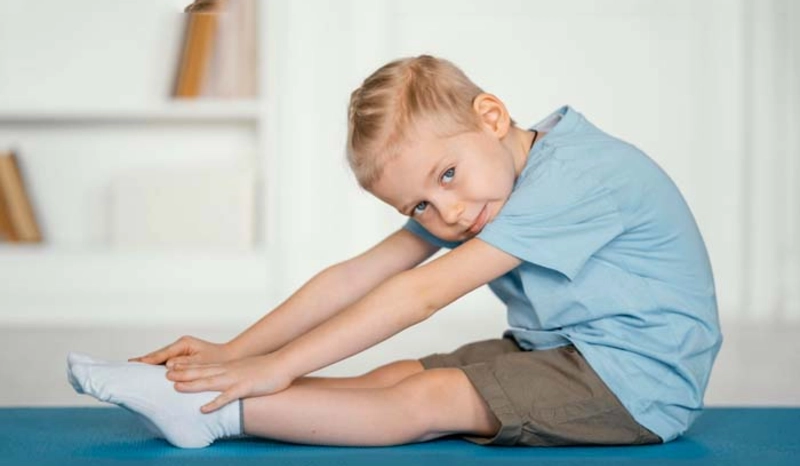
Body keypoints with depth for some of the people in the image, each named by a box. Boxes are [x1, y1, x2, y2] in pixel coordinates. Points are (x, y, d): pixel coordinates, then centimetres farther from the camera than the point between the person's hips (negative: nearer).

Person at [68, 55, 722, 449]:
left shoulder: (571, 174, -25)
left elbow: (423, 294, -29)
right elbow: (355, 278, -4)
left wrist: (279, 365, -28)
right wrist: (235, 350, -13)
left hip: (640, 378, -8)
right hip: (564, 354, 8)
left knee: (428, 399, -19)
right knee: (395, 378, -9)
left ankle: (206, 409, -22)